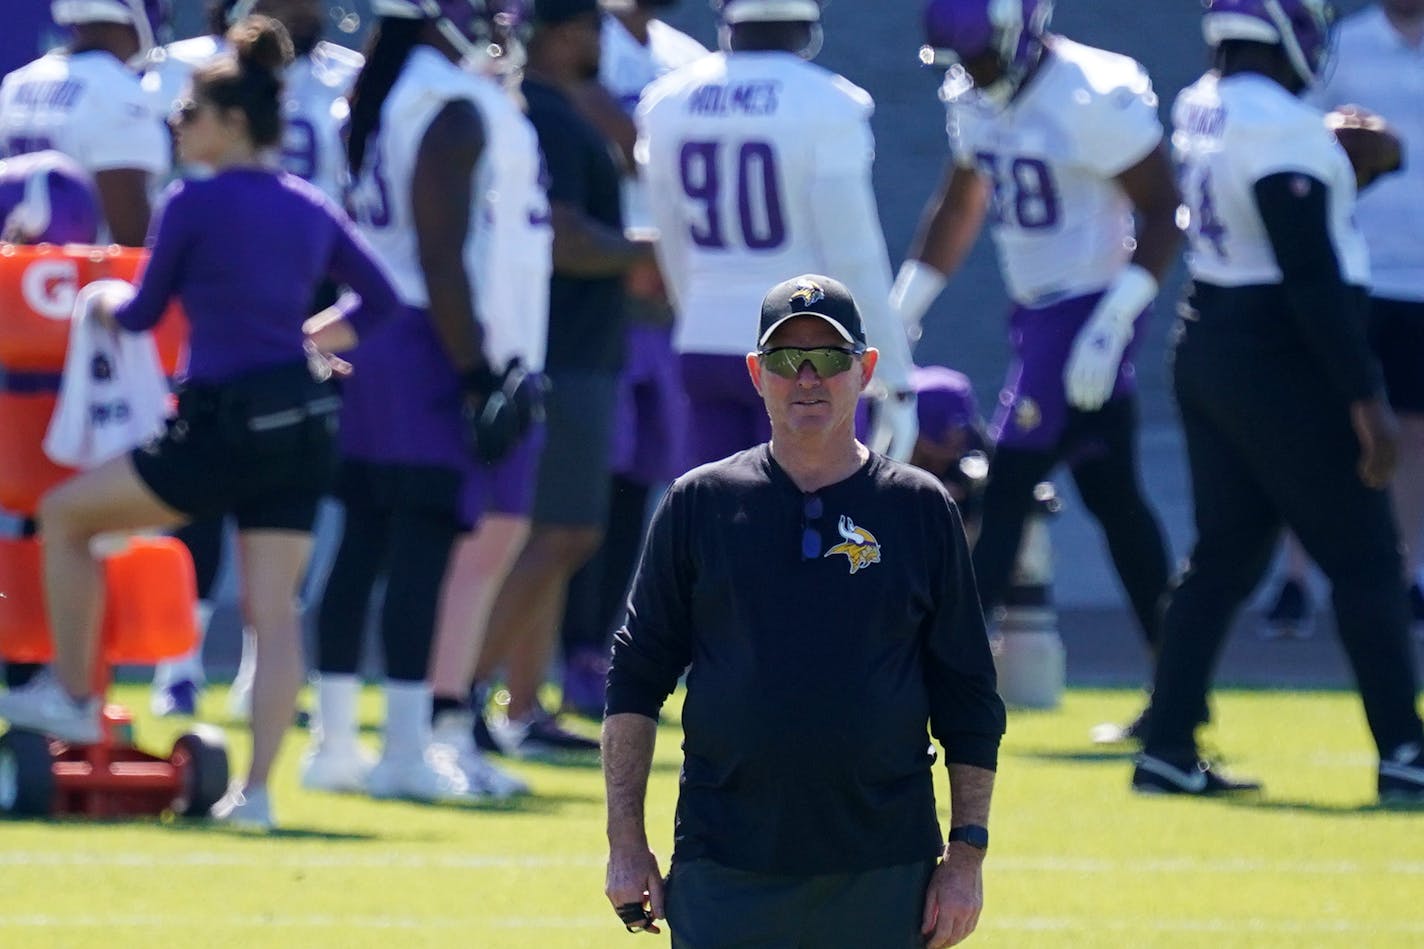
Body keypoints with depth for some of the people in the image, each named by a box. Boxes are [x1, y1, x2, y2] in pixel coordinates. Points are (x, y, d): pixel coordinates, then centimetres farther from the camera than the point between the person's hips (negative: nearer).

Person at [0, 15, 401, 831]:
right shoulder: (310, 208, 10)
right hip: (306, 422, 6)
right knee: (275, 608, 5)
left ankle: (71, 696, 16)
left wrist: (102, 303, 23)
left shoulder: (194, 202, -7)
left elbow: (144, 312, 2)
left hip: (226, 427, -6)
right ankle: (256, 788, -2)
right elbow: (381, 301, 16)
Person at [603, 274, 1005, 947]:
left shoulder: (921, 509, 7)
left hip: (882, 880, 0)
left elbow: (969, 701, 9)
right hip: (726, 877, 0)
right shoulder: (699, 504, 6)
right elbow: (636, 677, 9)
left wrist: (967, 854, 2)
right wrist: (627, 845, 2)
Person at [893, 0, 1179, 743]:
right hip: (1036, 311, 9)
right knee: (1110, 496, 12)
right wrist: (900, 313, 18)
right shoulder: (976, 101, 6)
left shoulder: (1095, 98, -19)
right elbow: (958, 209, 20)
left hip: (1088, 311, -9)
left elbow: (1162, 210, -17)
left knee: (1006, 490, -9)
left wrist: (1113, 322, -24)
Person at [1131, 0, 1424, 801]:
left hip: (1206, 344, 8)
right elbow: (1313, 278, -21)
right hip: (1279, 363, -8)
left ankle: (1168, 746, 14)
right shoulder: (1282, 127, -20)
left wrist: (1342, 166, 10)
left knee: (1227, 554, 15)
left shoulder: (1200, 110, 5)